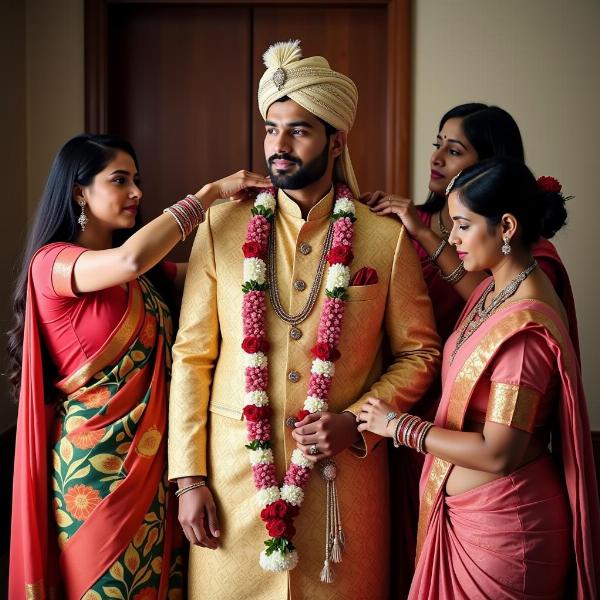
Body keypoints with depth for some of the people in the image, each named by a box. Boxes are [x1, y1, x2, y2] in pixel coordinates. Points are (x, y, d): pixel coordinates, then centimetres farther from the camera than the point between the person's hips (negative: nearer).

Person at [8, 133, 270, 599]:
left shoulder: (147, 270, 10)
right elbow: (130, 259, -31)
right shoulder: (52, 263, -13)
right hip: (97, 457, -6)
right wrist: (212, 192, -24)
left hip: (155, 454, 7)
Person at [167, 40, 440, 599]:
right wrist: (188, 478, -2)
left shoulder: (386, 237, -2)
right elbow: (192, 356, 1)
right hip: (236, 467, 1)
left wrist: (357, 422, -11)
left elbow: (418, 353, 4)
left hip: (343, 468, 0)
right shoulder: (221, 228, 1)